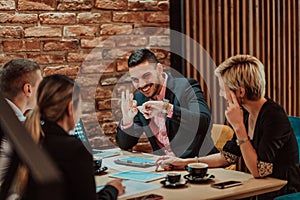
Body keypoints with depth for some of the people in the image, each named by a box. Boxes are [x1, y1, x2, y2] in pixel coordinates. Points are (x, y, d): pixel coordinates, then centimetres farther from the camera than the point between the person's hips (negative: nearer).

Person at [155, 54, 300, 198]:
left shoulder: (274, 116, -21)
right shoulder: (247, 114, 4)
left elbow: (258, 171, -22)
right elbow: (228, 156, 13)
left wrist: (238, 126, -24)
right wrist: (184, 162, 8)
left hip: (282, 195, -7)